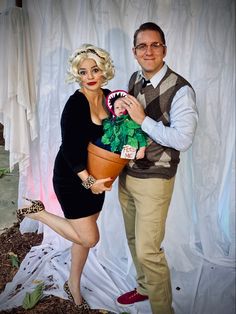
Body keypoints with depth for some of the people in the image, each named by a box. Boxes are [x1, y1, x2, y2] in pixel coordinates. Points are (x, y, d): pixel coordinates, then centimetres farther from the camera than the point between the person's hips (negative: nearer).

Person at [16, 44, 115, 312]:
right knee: (89, 237, -3)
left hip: (95, 176, 7)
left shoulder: (109, 98, 0)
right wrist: (88, 181, -23)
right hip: (72, 177, -7)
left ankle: (74, 286, 38)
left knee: (84, 233, 16)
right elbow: (70, 148, -22)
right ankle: (37, 212, 14)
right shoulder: (75, 103, -20)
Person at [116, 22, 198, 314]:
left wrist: (142, 119, -24)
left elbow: (183, 140, -23)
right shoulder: (134, 79, 6)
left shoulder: (180, 90, -17)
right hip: (126, 173, 7)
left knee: (148, 250, -1)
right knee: (134, 237, 21)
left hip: (154, 180, -7)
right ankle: (144, 287, 46)